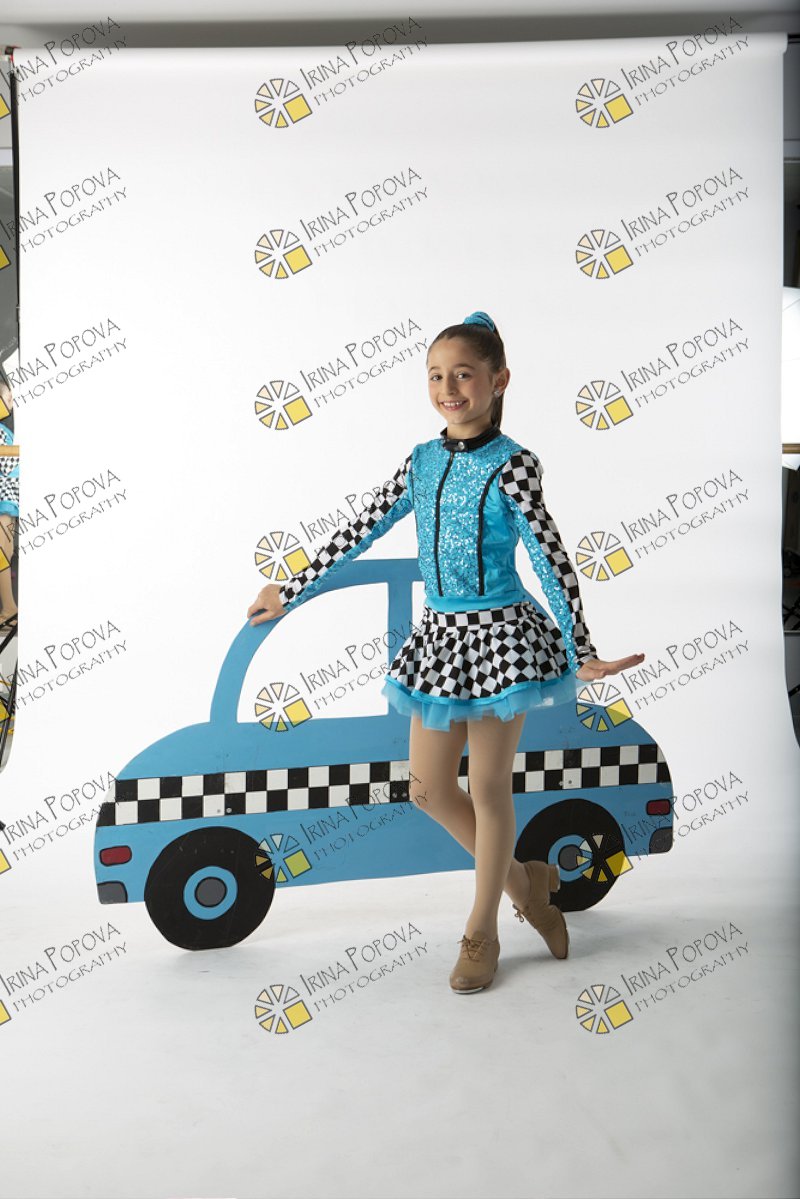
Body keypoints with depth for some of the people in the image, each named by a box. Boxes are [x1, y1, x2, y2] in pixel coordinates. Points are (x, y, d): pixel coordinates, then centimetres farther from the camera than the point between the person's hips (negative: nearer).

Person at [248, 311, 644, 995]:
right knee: (429, 789, 10)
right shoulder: (422, 461, 5)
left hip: (499, 634, -6)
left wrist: (581, 651, -17)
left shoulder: (512, 464, -11)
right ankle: (524, 880, 33)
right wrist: (291, 593, 14)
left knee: (488, 788, 5)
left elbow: (551, 560, -13)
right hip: (439, 633, 6)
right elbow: (360, 534, 10)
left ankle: (482, 933, 25)